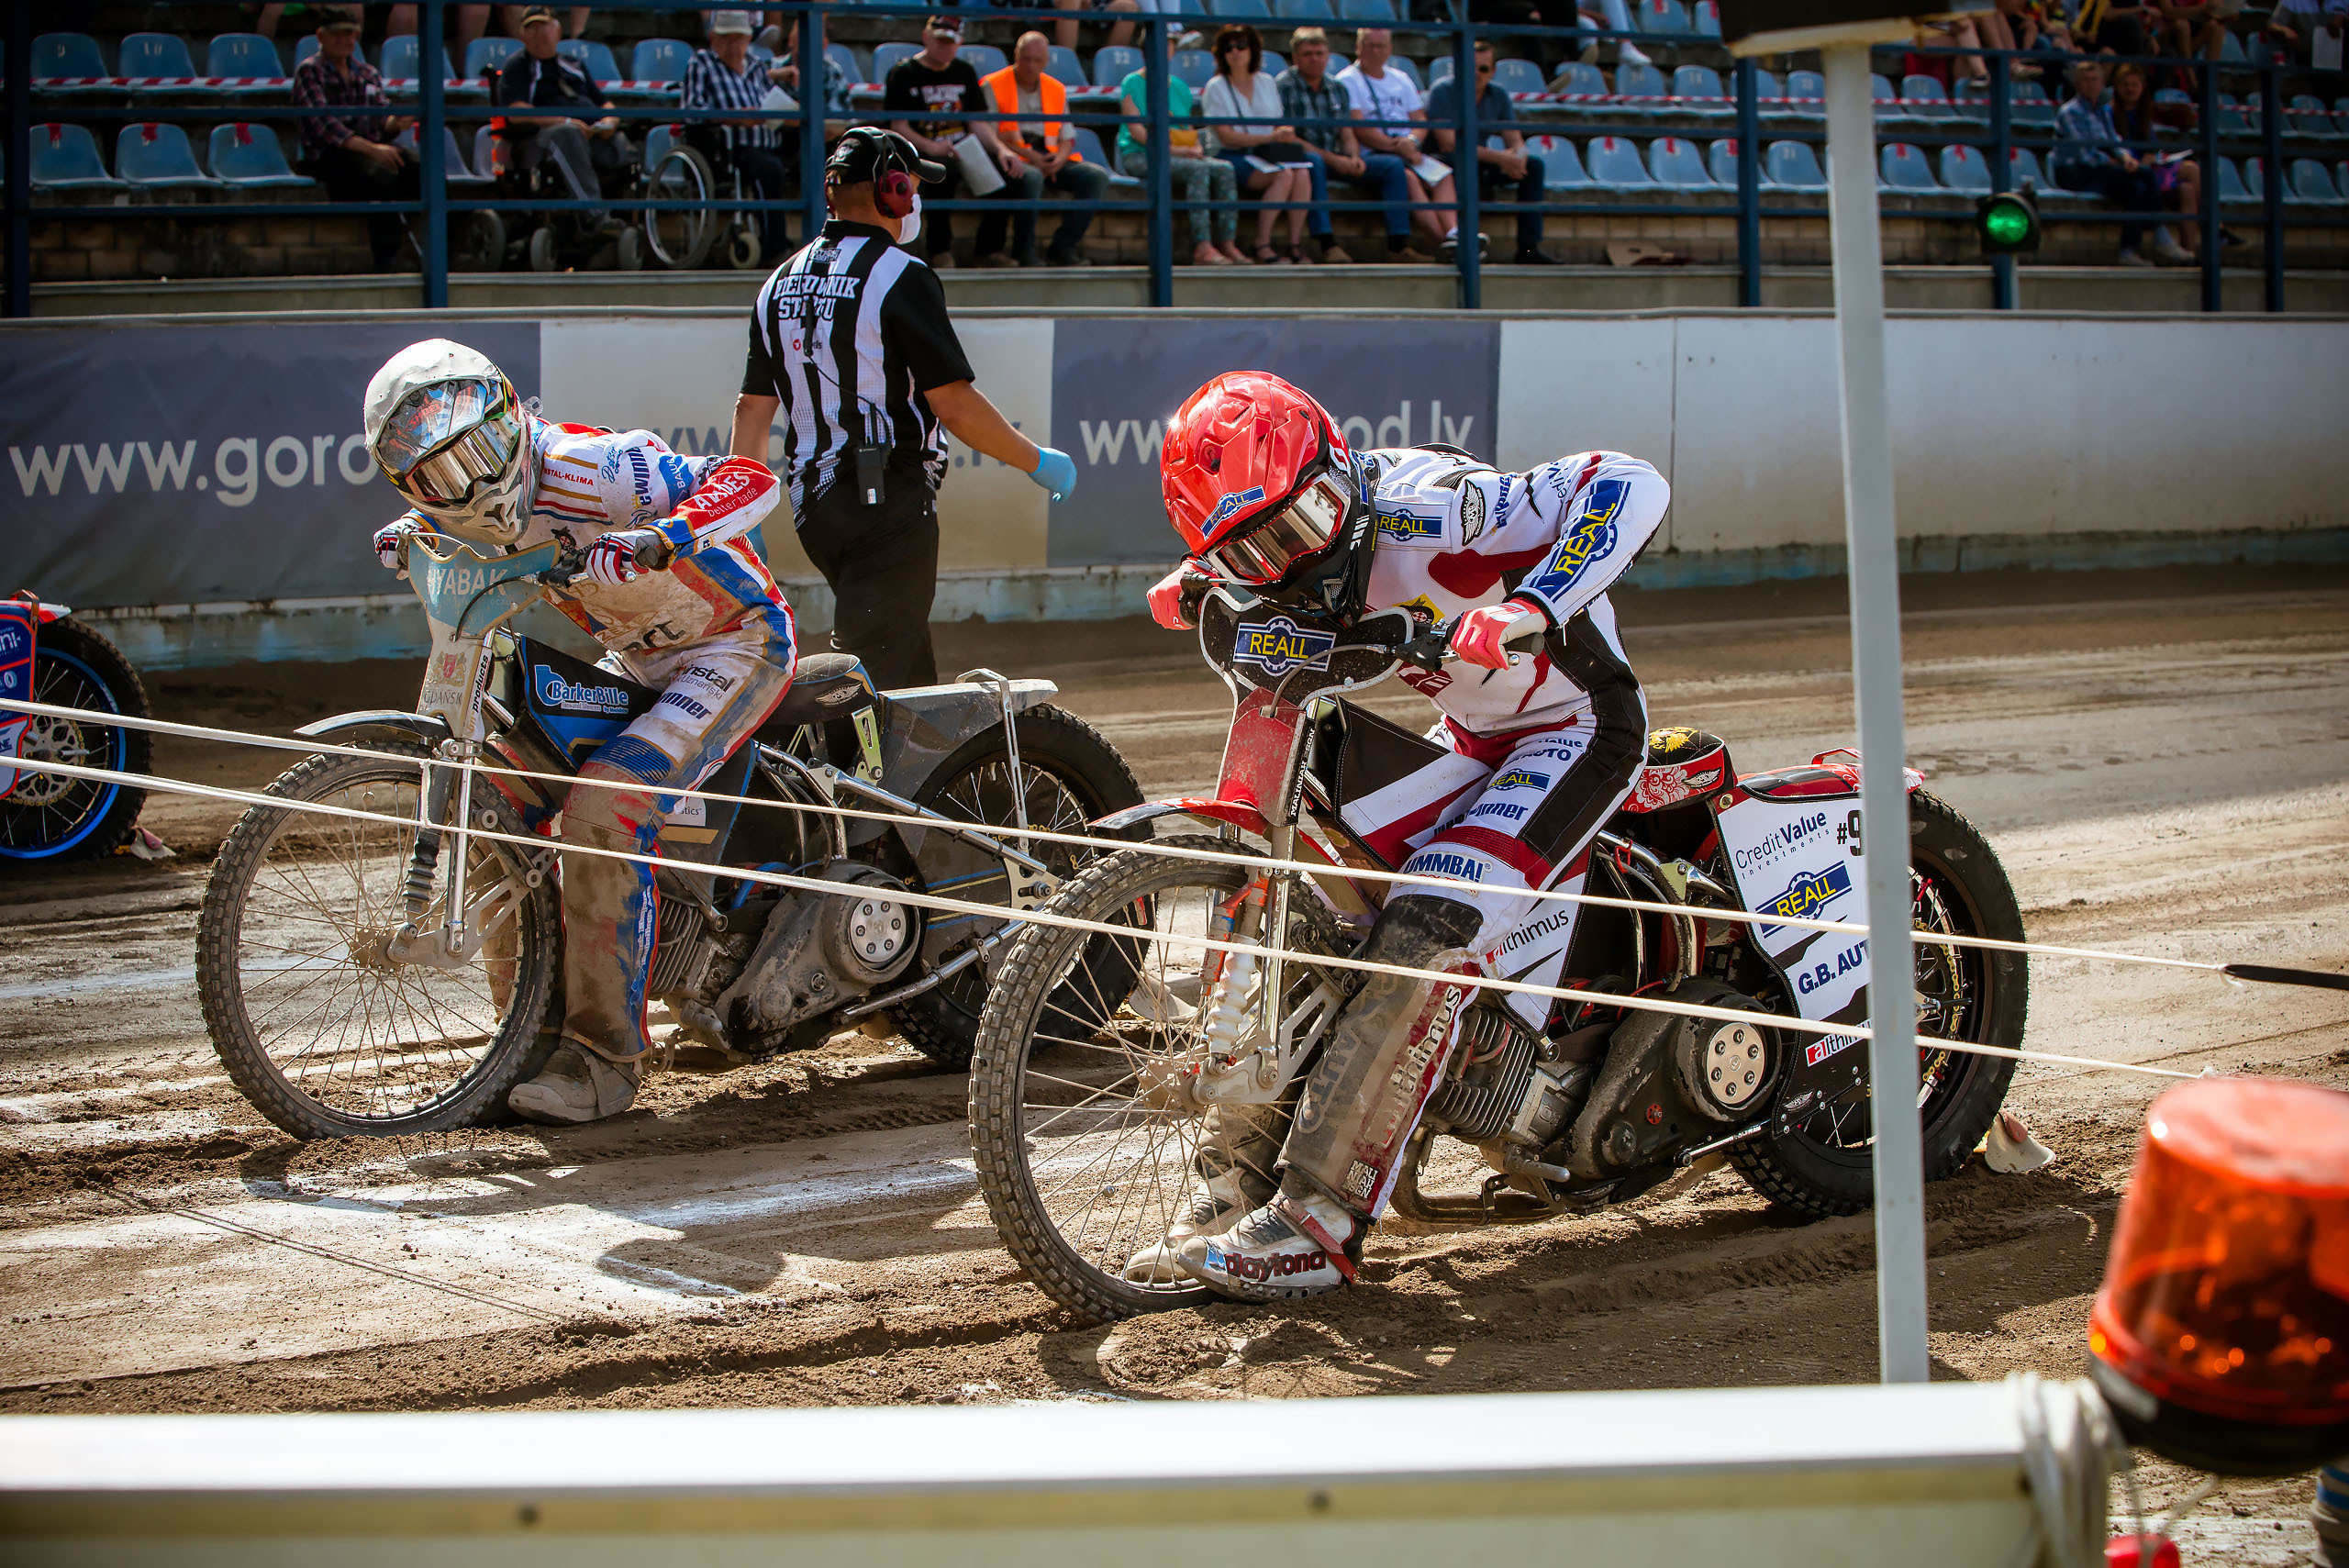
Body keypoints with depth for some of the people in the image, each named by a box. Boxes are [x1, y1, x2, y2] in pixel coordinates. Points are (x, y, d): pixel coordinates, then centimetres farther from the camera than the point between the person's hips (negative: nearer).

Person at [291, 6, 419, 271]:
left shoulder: (368, 74, 21)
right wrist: (371, 149, -25)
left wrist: (394, 123, -16)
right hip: (328, 154, -6)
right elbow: (323, 123, -13)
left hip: (373, 147, 6)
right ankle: (387, 260, -31)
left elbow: (382, 121, 12)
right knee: (382, 177, -35)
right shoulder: (309, 72, 1)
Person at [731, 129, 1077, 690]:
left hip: (811, 505, 8)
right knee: (875, 668, -9)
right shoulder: (901, 276, -10)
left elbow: (753, 409, 11)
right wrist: (1036, 461, -3)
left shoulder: (781, 281, 12)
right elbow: (953, 403, -15)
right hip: (891, 498, -8)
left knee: (913, 669, 19)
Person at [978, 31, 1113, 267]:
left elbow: (1067, 138, 16)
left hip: (1050, 161, 5)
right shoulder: (992, 86, 1)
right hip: (1013, 160, -5)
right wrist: (1027, 155, -17)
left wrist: (1060, 159, -8)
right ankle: (1023, 250, -24)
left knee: (1097, 176, -16)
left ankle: (1064, 246, -16)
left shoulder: (1056, 89, 17)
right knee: (1031, 176, -40)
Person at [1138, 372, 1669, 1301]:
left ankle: (1320, 1223, -25)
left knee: (1421, 935, -27)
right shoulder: (1318, 562, -4)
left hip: (1575, 729, -9)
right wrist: (1195, 589, 1)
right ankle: (1239, 1180, 3)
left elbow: (1633, 484, -36)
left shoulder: (1426, 512, -29)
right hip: (1472, 738, 9)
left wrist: (1537, 607, -49)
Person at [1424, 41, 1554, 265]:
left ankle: (1529, 247, -18)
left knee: (1534, 165, -12)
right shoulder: (1442, 92, -12)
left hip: (1482, 164, 6)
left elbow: (1516, 142, 2)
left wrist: (1517, 159, -25)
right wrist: (1498, 157, -29)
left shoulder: (1499, 95, 6)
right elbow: (1448, 145, -23)